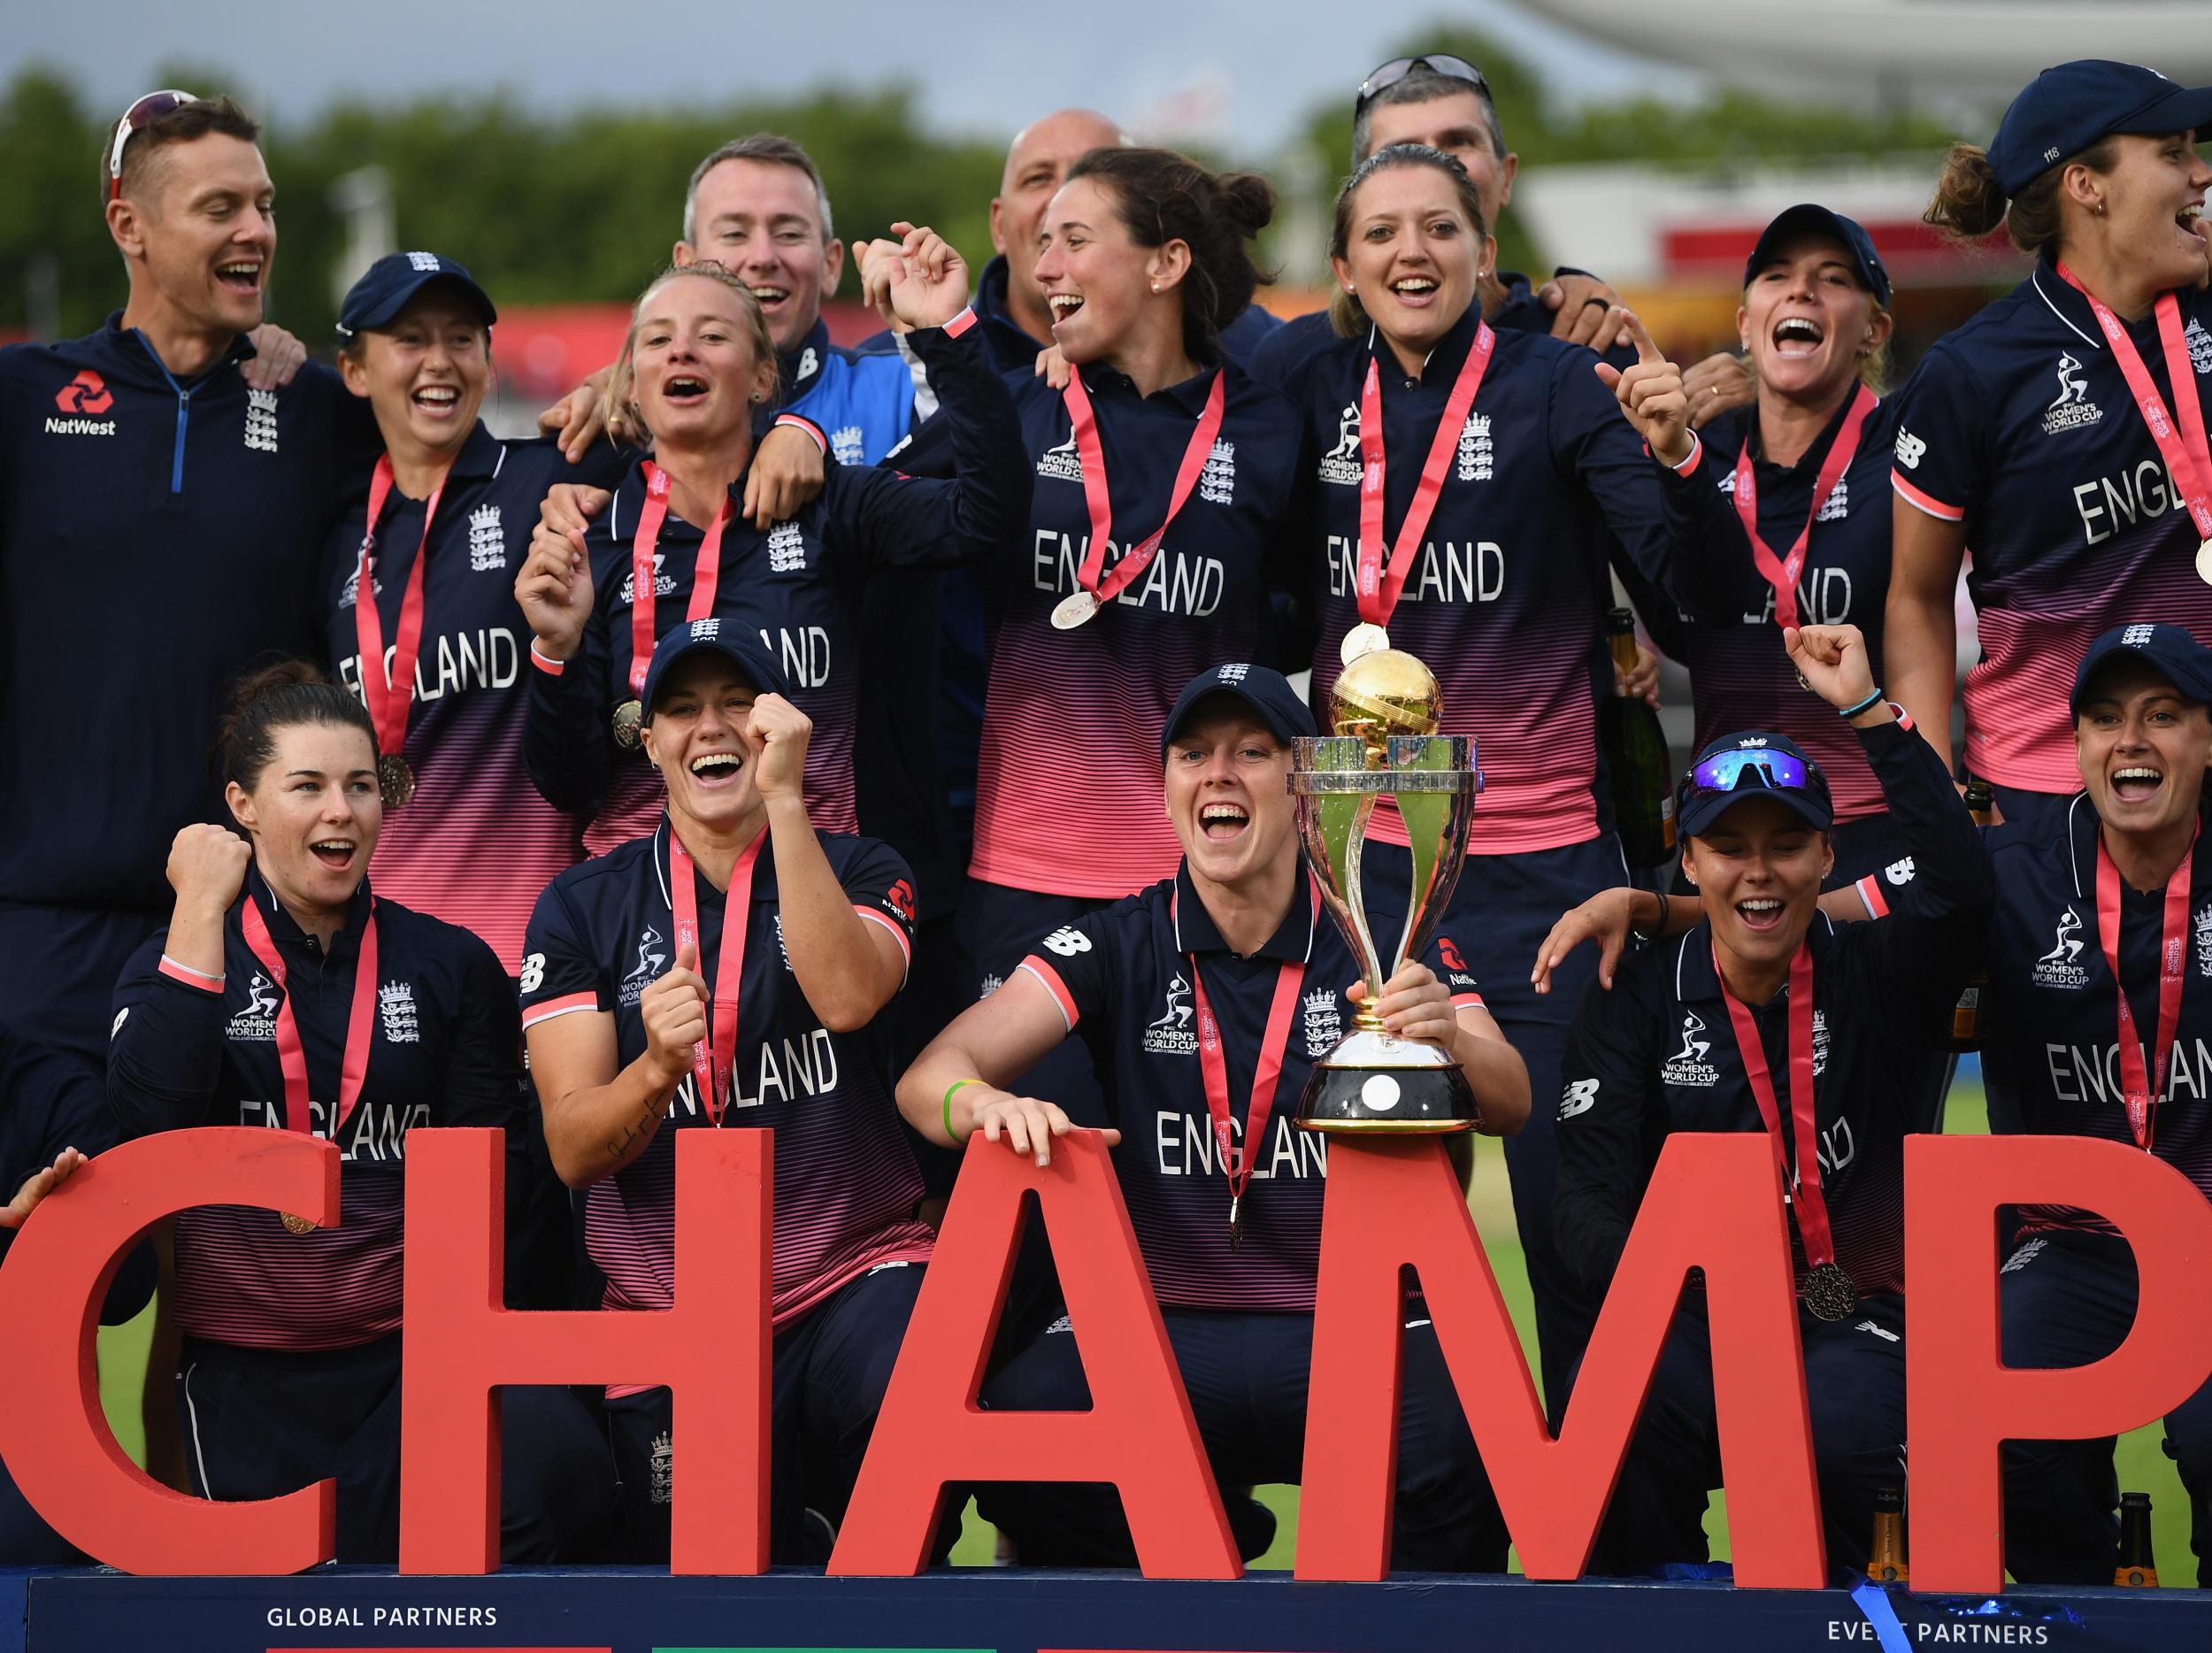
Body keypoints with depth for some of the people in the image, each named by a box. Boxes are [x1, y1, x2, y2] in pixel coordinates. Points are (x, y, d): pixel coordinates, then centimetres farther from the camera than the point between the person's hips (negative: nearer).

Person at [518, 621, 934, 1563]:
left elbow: (846, 996, -19)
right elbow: (574, 1151, -4)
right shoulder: (582, 908, 7)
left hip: (853, 1275, -2)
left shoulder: (855, 873, 6)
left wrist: (783, 798, -22)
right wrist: (658, 1068, -25)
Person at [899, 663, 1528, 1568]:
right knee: (1013, 1417, -30)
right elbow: (929, 1079, -6)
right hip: (1160, 1323, 1)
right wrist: (984, 1104, -32)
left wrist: (1448, 1039, -31)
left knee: (1462, 1446, -34)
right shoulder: (1117, 948, 5)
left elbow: (1509, 1106, -7)